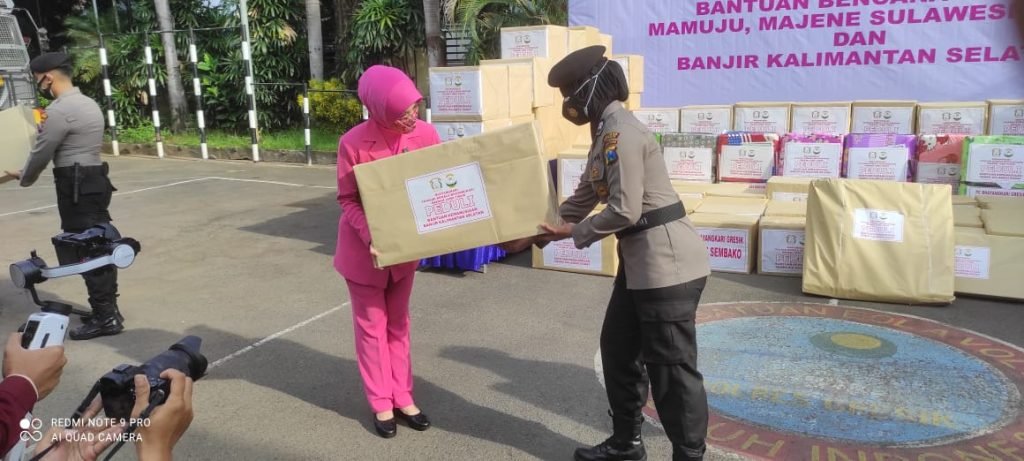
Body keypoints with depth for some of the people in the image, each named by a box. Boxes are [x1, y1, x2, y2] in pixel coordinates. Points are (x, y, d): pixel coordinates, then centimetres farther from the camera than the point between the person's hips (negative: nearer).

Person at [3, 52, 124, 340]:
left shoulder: (60, 110, -16)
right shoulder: (88, 103, 15)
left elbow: (42, 153, -10)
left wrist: (24, 178, 7)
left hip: (76, 186, -10)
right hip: (95, 179, 10)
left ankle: (104, 317, -2)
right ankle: (108, 309, 19)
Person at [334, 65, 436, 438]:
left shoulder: (425, 134, -13)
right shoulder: (354, 143, -22)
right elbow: (347, 199, -14)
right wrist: (370, 237, -28)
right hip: (365, 247, -3)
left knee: (398, 323, 16)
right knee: (372, 325, 9)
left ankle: (403, 397, 28)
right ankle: (381, 404, 22)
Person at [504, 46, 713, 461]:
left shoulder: (621, 133, -17)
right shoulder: (606, 133, 14)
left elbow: (625, 211, -21)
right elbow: (583, 199, 21)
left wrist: (574, 233, -6)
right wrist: (535, 234, 20)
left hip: (667, 262, -11)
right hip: (640, 261, 11)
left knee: (670, 367, -1)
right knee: (618, 349, 19)